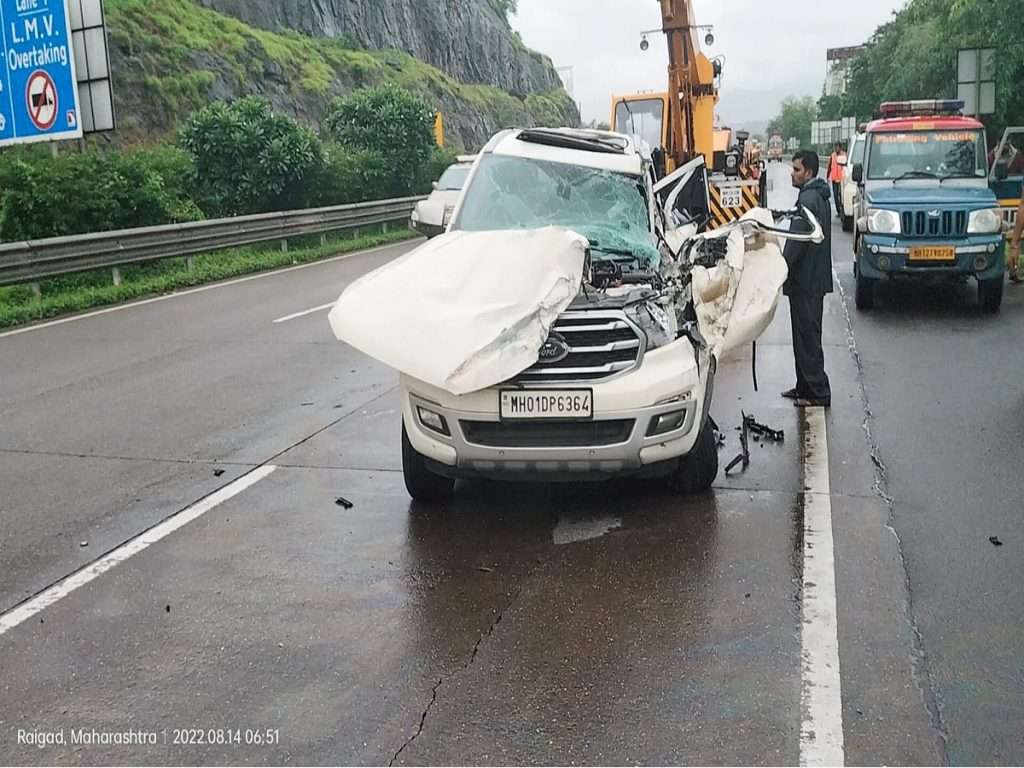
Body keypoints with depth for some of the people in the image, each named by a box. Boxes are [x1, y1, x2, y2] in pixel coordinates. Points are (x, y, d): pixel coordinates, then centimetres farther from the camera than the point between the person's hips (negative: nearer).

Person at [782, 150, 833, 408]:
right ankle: (805, 387, 24)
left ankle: (818, 393, -1)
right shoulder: (819, 196, 15)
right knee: (805, 335, 16)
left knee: (807, 336, -5)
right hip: (815, 277, 11)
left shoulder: (809, 199, -18)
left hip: (806, 279, -11)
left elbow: (797, 242, -21)